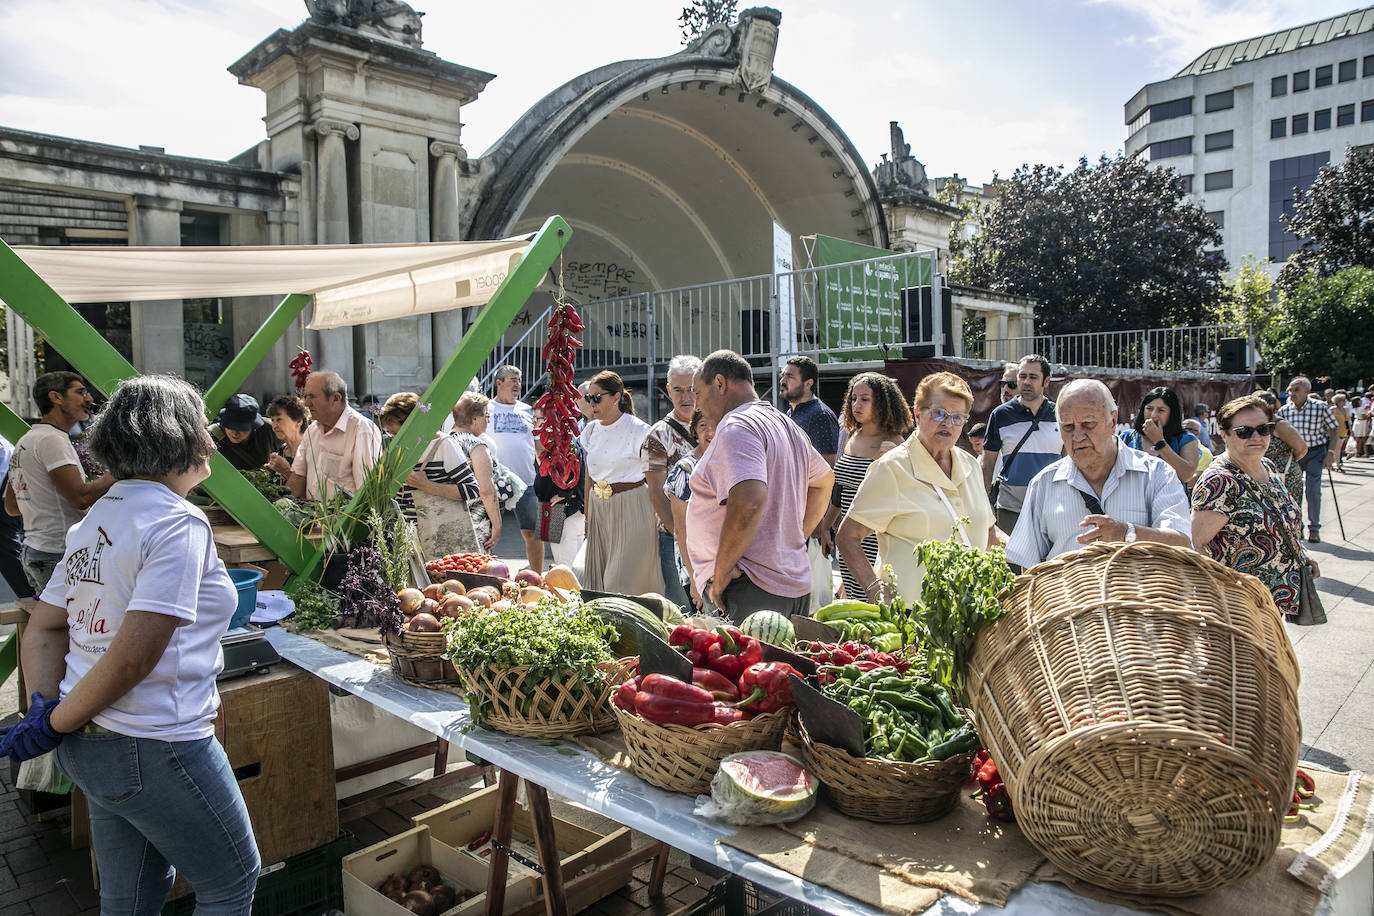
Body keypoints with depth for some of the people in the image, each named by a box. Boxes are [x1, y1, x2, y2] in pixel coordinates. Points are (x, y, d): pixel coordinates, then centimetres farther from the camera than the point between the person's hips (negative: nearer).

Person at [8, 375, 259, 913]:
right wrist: (56, 723, -11)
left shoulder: (94, 520, 8)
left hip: (87, 746, 9)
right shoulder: (178, 523, -20)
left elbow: (43, 629, 11)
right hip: (152, 751, -9)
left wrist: (44, 704, 1)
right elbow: (133, 656, -24)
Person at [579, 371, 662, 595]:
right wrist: (587, 515, 14)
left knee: (624, 581, -7)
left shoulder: (638, 430, -10)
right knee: (599, 578, 8)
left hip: (631, 509, -6)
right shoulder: (591, 430, 8)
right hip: (599, 508, 6)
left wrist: (658, 519, -9)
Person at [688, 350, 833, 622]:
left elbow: (749, 500, -29)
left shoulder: (736, 427, -13)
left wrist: (721, 573, -19)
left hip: (750, 594, -9)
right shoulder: (786, 424, 17)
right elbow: (825, 480, 32)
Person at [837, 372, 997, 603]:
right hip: (906, 610, -6)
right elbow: (847, 536, -9)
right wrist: (875, 588, -20)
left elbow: (988, 533, 25)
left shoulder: (970, 465, 12)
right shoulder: (892, 468, -8)